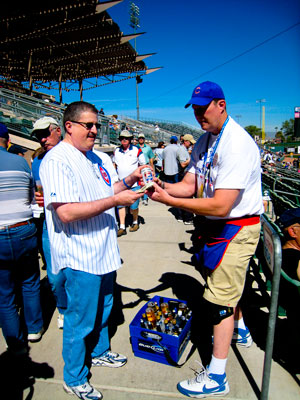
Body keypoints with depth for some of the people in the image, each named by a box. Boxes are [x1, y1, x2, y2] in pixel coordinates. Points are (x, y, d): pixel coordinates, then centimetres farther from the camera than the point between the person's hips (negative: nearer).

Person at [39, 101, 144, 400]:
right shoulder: (57, 160, -18)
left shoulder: (94, 158, 11)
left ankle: (99, 352, 49)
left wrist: (130, 180, 4)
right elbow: (66, 212, -27)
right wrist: (115, 200, -25)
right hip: (80, 256, -8)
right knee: (80, 319, 9)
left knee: (103, 308, 24)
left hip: (102, 250, 9)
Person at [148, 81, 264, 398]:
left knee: (220, 296, -1)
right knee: (227, 284, 27)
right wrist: (163, 188, -17)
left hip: (237, 228, -9)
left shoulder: (237, 144, -25)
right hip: (214, 226, 9)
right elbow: (190, 184, 2)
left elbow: (220, 206, -30)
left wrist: (170, 201, -29)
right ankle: (239, 330, 55)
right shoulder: (204, 141, 5)